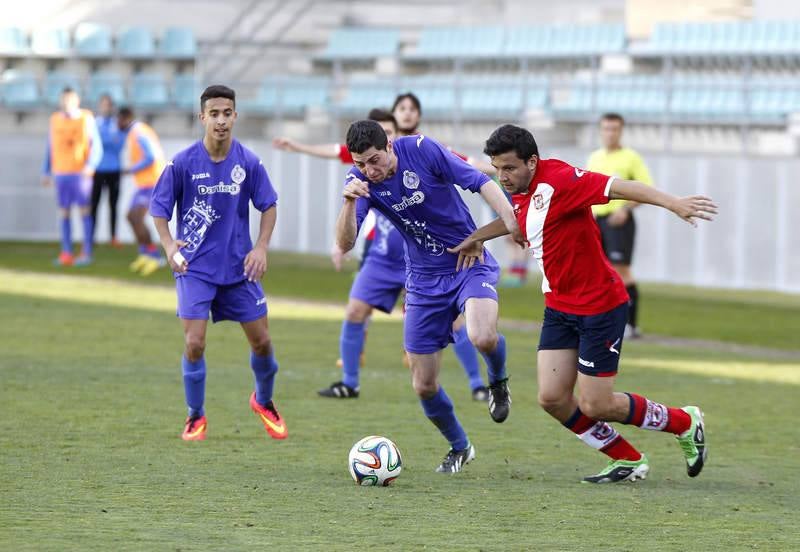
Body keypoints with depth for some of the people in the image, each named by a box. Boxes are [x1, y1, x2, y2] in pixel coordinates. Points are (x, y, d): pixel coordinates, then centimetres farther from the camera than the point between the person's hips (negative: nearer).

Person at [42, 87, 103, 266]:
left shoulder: (86, 119, -2)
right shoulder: (55, 120, 9)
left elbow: (96, 147, -5)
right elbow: (50, 148, 15)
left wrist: (90, 165, -21)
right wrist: (46, 172, 12)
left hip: (81, 173, -4)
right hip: (61, 173, 4)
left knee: (84, 210, -4)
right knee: (64, 212, 2)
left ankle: (86, 253, -1)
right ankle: (66, 253, 3)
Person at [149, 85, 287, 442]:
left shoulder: (248, 163, -5)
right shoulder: (183, 163, -10)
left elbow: (268, 206, 6)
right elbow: (159, 208, -3)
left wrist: (261, 247, -7)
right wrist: (169, 246, -20)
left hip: (239, 267, 2)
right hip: (195, 267, -2)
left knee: (261, 342, 5)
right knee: (194, 344, -11)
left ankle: (264, 402, 34)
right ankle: (196, 417, 9)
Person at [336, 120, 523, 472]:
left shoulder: (422, 150, -17)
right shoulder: (360, 180, -10)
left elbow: (480, 183, -12)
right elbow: (345, 243, -20)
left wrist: (511, 221, -25)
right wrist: (350, 202, -37)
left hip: (471, 263, -3)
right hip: (424, 282, 3)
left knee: (482, 338, -34)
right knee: (424, 386, 3)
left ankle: (498, 381, 2)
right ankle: (459, 447, 31)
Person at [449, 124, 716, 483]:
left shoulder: (558, 181, -22)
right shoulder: (521, 191, 3)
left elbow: (617, 187, -32)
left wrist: (674, 204, -43)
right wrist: (478, 236, 26)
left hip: (599, 306, -8)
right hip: (559, 306, 8)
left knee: (596, 406, -4)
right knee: (552, 399, -1)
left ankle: (685, 424, 20)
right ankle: (628, 461, 18)